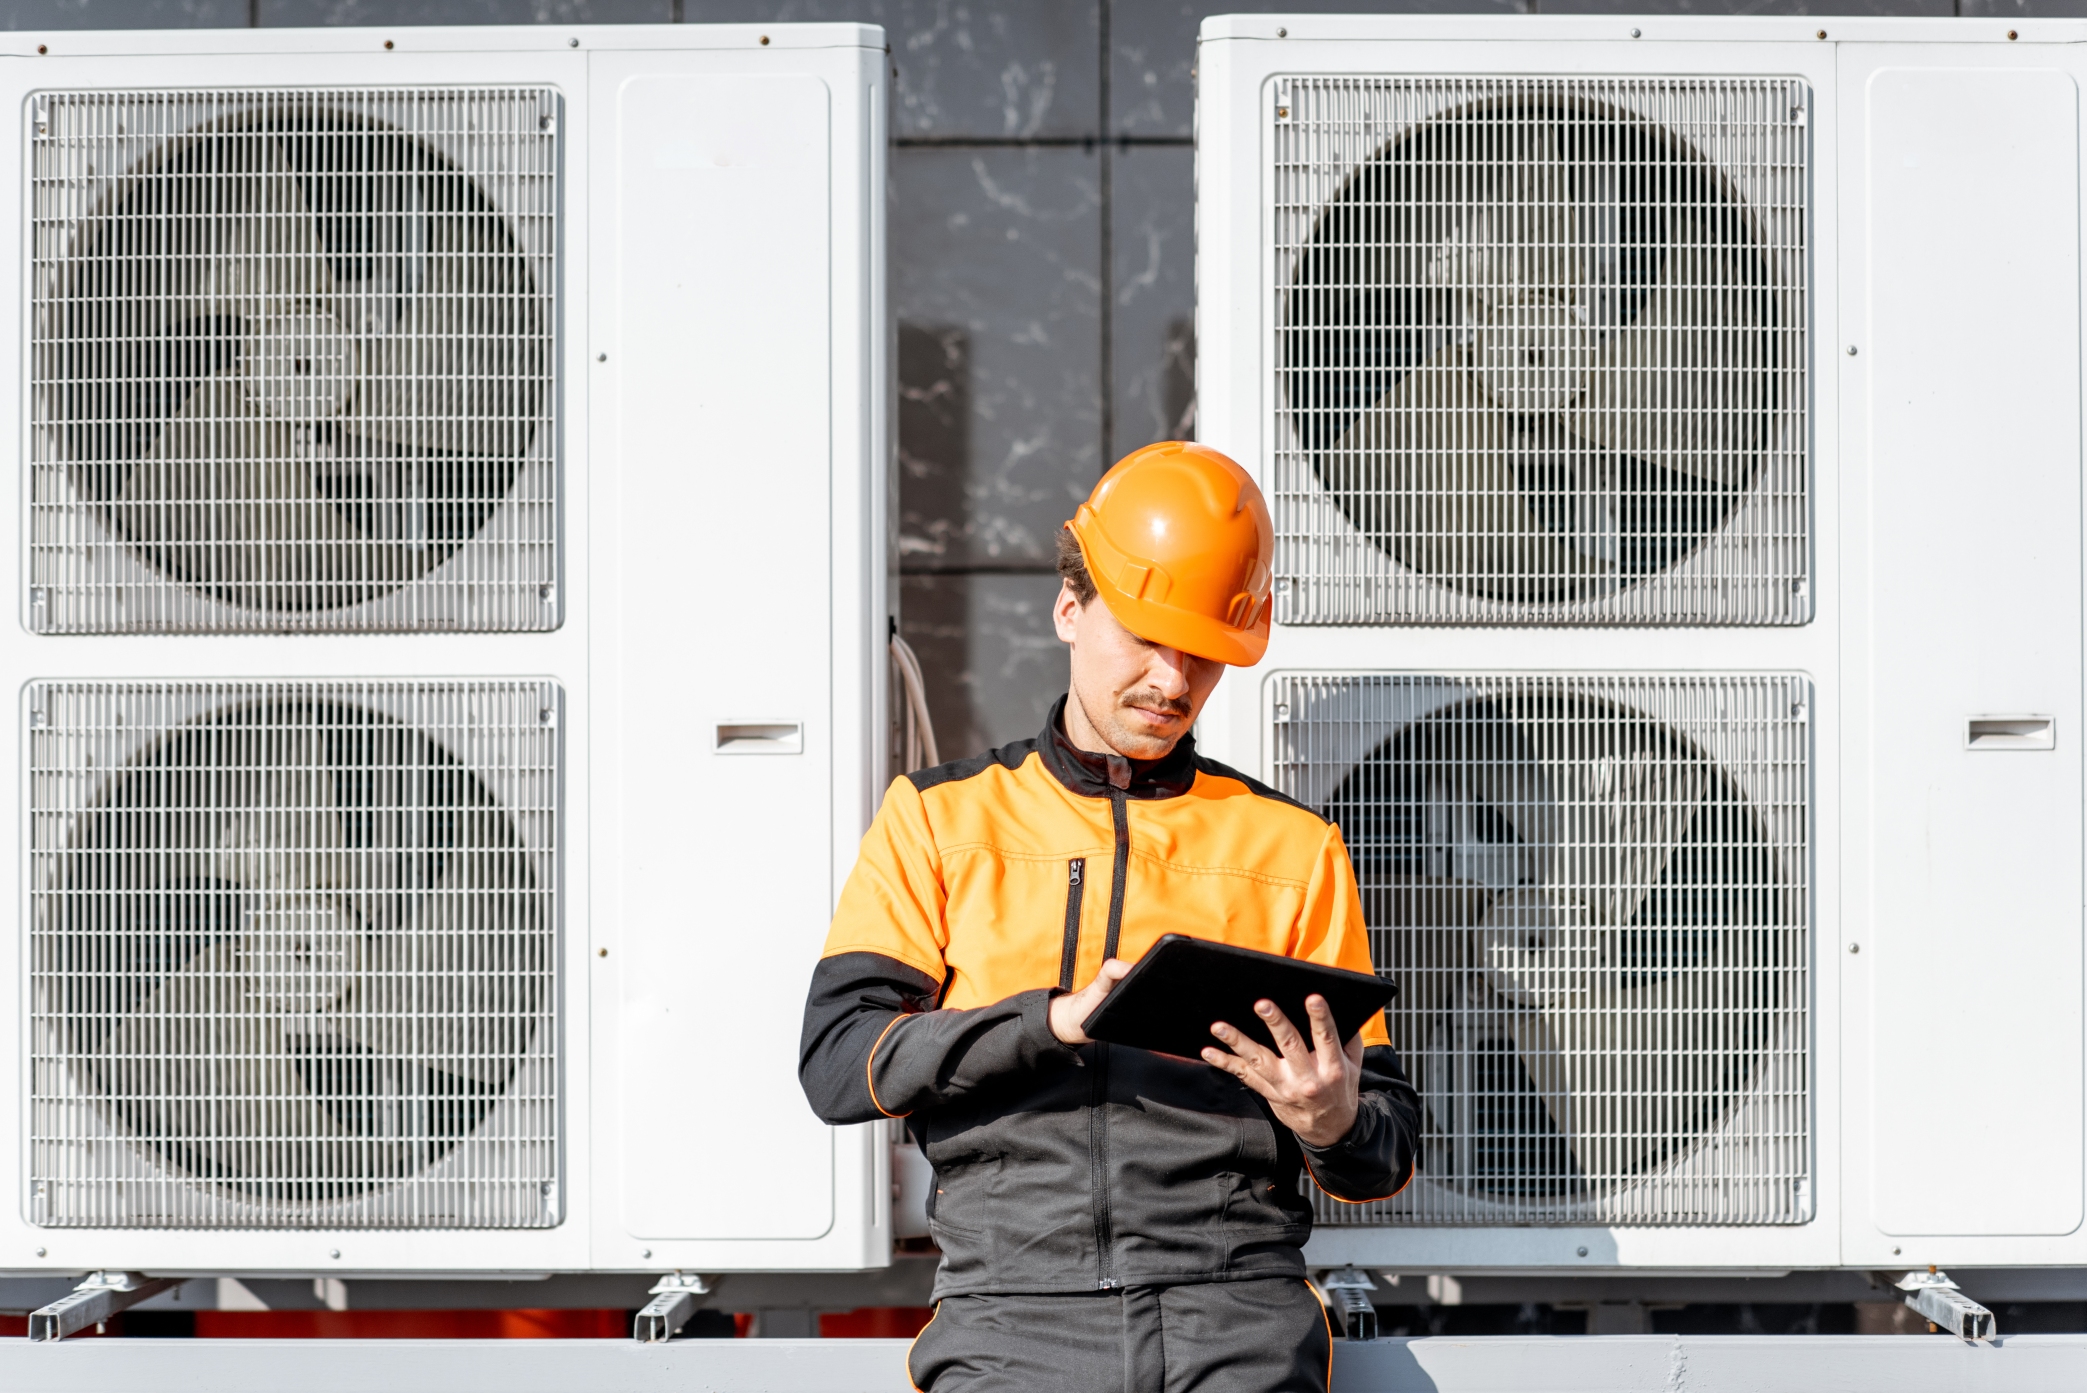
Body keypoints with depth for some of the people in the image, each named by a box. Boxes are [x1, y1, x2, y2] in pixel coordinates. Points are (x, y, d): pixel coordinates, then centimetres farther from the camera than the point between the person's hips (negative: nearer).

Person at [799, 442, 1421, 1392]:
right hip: (1013, 1315, 0)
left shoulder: (1292, 846, 18)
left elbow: (1387, 1158, 18)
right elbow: (838, 1063, 1)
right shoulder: (939, 819, 16)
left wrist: (1336, 1123, -6)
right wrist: (1058, 1018, -11)